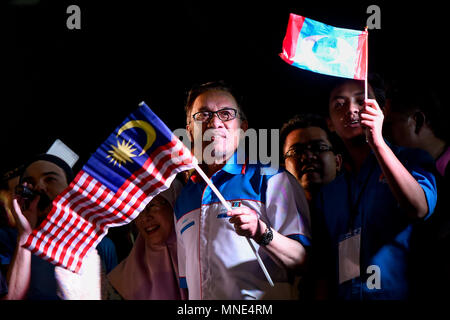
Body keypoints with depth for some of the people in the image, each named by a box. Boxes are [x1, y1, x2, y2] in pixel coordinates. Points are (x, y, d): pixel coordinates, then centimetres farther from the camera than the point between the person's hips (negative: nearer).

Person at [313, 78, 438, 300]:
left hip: (399, 293, 3)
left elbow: (420, 209, -16)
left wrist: (377, 142, -19)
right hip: (343, 295, -3)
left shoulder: (410, 160, 4)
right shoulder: (326, 195, 15)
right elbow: (324, 263, 13)